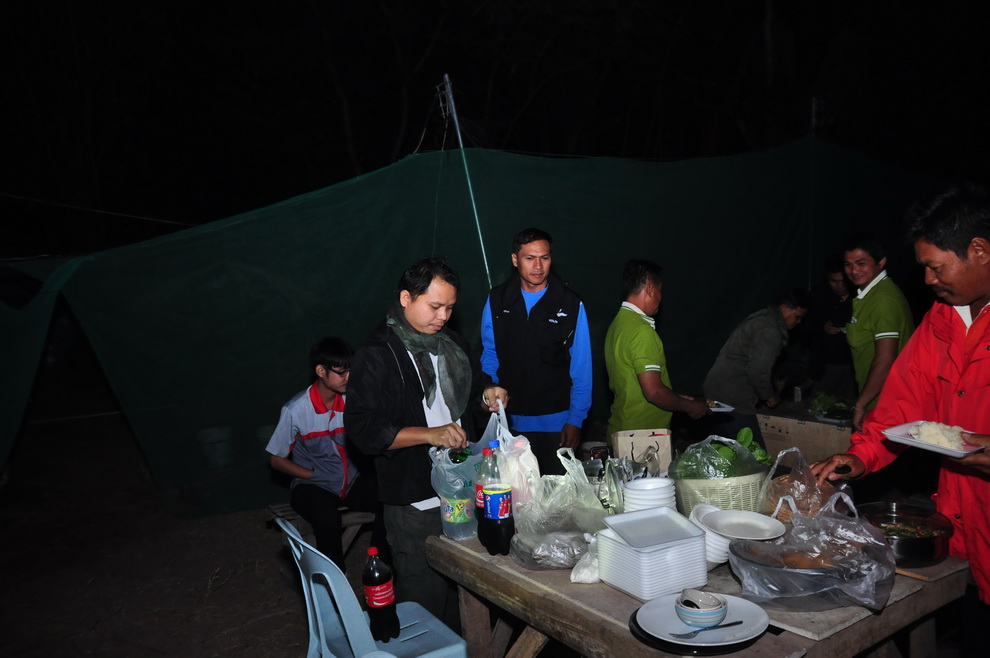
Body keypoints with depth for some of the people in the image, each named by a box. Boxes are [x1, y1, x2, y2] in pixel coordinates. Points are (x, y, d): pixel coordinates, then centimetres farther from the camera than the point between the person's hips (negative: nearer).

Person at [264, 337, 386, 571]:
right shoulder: (296, 410, -13)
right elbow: (276, 459, -3)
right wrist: (314, 475, -11)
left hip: (353, 481, 3)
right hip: (313, 486, -3)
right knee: (327, 517, -36)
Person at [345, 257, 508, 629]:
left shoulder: (451, 343, 9)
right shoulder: (377, 355, -14)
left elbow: (470, 384, 25)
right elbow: (362, 429, -20)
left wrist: (486, 393, 1)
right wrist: (430, 434, -27)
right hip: (415, 502, -7)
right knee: (424, 597, 4)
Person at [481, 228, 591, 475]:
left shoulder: (570, 304, -4)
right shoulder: (497, 301, 2)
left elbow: (581, 367, -2)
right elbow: (490, 355, 9)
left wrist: (575, 419, -4)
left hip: (556, 419, -1)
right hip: (509, 420, 2)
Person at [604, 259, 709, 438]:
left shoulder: (619, 323, 11)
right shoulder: (642, 331, -19)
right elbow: (654, 392, -23)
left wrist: (676, 398, 18)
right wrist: (689, 407, -7)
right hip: (642, 435, -9)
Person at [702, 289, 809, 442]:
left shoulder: (761, 319, 16)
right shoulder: (769, 331, -17)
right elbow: (758, 371, -20)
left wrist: (755, 393, 20)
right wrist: (769, 395, -3)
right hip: (732, 398, -11)